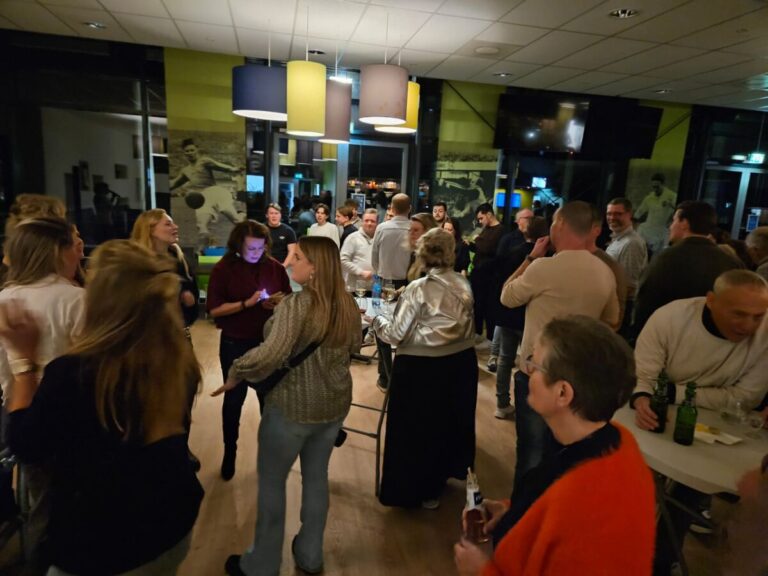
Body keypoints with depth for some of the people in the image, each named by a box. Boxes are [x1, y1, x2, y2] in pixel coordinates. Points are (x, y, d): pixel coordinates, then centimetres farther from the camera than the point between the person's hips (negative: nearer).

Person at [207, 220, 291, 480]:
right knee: (234, 398, 12)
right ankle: (230, 452, 31)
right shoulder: (224, 269, -10)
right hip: (235, 344, -2)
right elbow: (214, 310, -15)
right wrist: (247, 303, -25)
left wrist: (281, 302, -18)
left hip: (269, 341, 2)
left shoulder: (275, 267, -4)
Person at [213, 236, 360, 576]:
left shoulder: (296, 303, -23)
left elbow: (271, 354, -33)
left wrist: (235, 374, -18)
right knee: (316, 477, 22)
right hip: (335, 403, 7)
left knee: (271, 481, 14)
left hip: (293, 406, -6)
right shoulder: (348, 305, 0)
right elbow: (354, 346, 14)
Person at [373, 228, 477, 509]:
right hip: (460, 363, 6)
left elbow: (397, 335, -15)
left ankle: (424, 490, 28)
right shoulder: (463, 284, -2)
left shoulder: (418, 289, -16)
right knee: (451, 420, 23)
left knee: (419, 426, 13)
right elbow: (466, 324, 3)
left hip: (422, 367, -5)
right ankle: (446, 472, 45)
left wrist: (377, 320, 4)